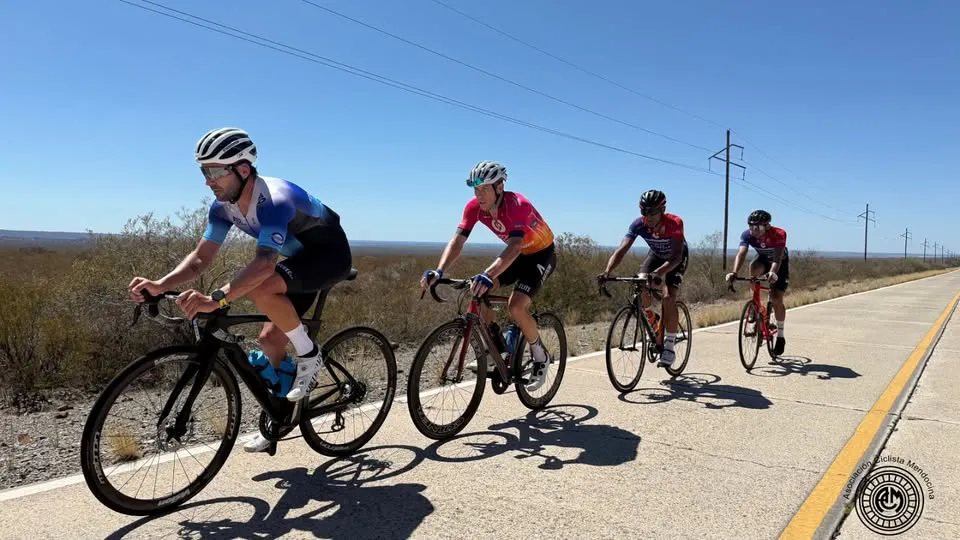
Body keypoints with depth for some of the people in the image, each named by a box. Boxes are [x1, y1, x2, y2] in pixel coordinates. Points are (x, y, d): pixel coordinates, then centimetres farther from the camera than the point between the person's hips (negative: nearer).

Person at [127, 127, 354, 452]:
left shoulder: (274, 200, -33)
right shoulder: (223, 207, -7)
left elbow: (264, 263, -46)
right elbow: (201, 257, -7)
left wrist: (215, 300, -56)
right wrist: (159, 285, -24)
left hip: (330, 254, -8)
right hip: (301, 257, 8)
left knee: (261, 290, -32)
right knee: (271, 339, 4)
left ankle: (309, 355, -11)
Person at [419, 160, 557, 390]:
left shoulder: (517, 205, -34)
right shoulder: (474, 207, -16)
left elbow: (515, 246, -48)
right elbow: (457, 241, -22)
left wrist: (488, 275, -63)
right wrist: (438, 272, -39)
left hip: (541, 255, -6)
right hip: (517, 255, 7)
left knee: (515, 306, -24)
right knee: (476, 292, -11)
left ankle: (541, 357, 0)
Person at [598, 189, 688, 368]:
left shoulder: (675, 223, -36)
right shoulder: (639, 224, -28)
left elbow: (676, 256, -44)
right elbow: (621, 250, -35)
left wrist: (658, 273, -62)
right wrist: (607, 271, -52)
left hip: (677, 258, -3)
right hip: (656, 255, 3)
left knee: (669, 298, -21)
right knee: (641, 289, -21)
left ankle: (669, 347, -9)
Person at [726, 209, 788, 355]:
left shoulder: (779, 234, -34)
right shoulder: (747, 235, -25)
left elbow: (777, 257, -46)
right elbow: (741, 254, -38)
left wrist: (773, 273, -65)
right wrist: (734, 272, -55)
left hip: (780, 262, -2)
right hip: (763, 260, 2)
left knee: (777, 299, -11)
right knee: (754, 267, -34)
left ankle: (780, 335, 9)